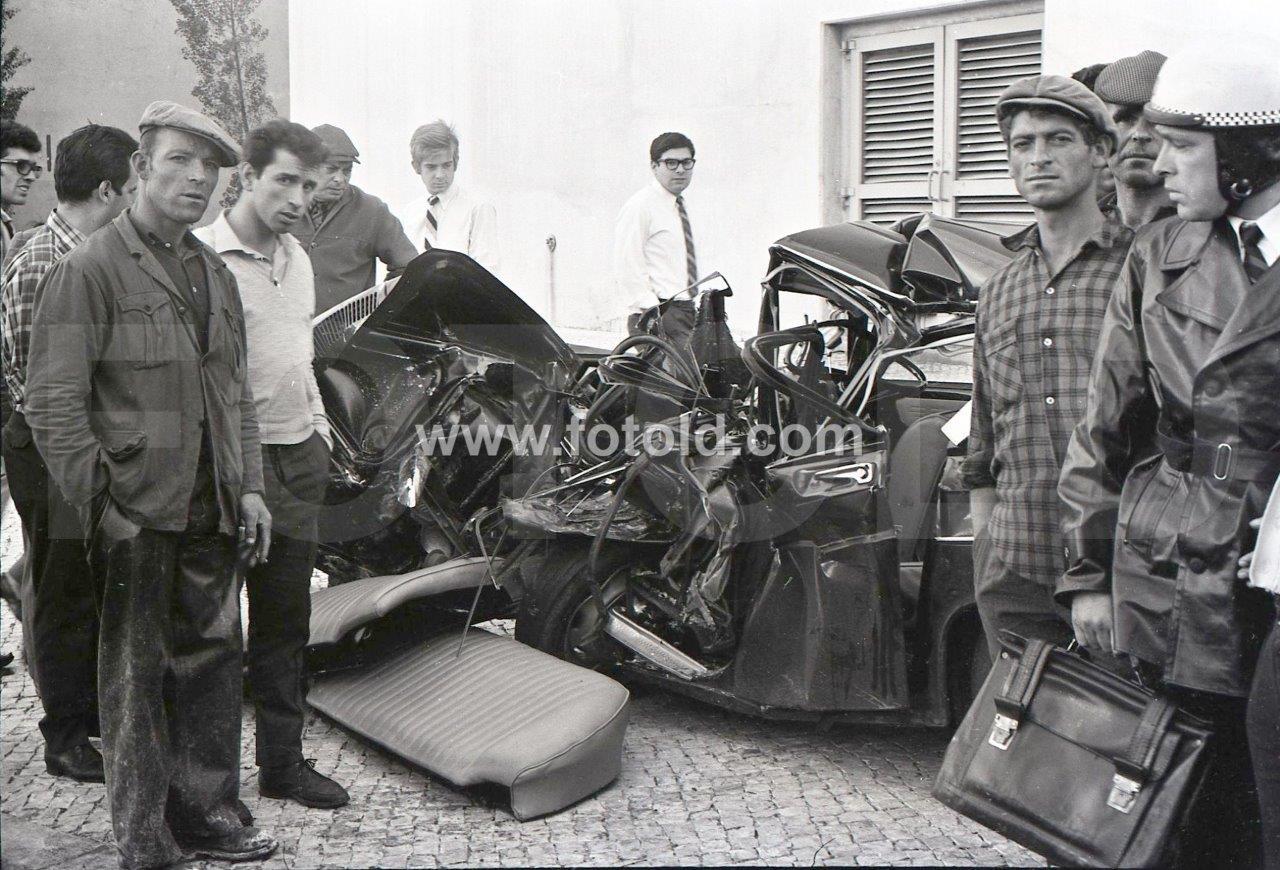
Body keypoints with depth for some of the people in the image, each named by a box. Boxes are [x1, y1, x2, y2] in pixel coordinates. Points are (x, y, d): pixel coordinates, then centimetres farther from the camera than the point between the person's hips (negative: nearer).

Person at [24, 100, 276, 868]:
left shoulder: (215, 273, 15)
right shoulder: (89, 270, -8)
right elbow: (53, 403, -12)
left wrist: (249, 487, 12)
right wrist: (102, 508, -15)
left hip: (214, 516, 7)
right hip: (139, 517, -7)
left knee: (213, 661, 14)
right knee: (137, 675, 3)